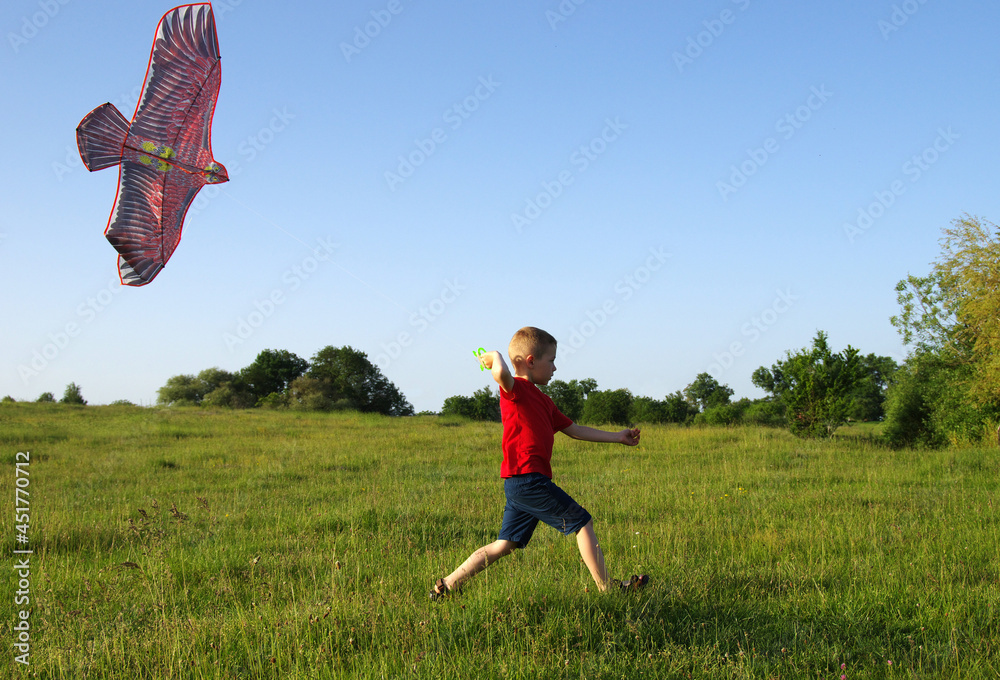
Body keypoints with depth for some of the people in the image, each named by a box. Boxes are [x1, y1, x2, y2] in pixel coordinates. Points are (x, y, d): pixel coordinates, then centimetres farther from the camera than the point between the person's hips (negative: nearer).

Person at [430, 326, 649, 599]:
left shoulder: (541, 399, 23)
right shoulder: (515, 389, -8)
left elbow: (575, 430, 28)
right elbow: (501, 374, -33)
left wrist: (617, 437, 28)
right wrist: (495, 357, -10)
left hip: (517, 484, 10)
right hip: (527, 478, -10)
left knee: (504, 545, 10)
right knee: (583, 522, -1)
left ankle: (448, 584, 10)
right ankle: (606, 587, 6)